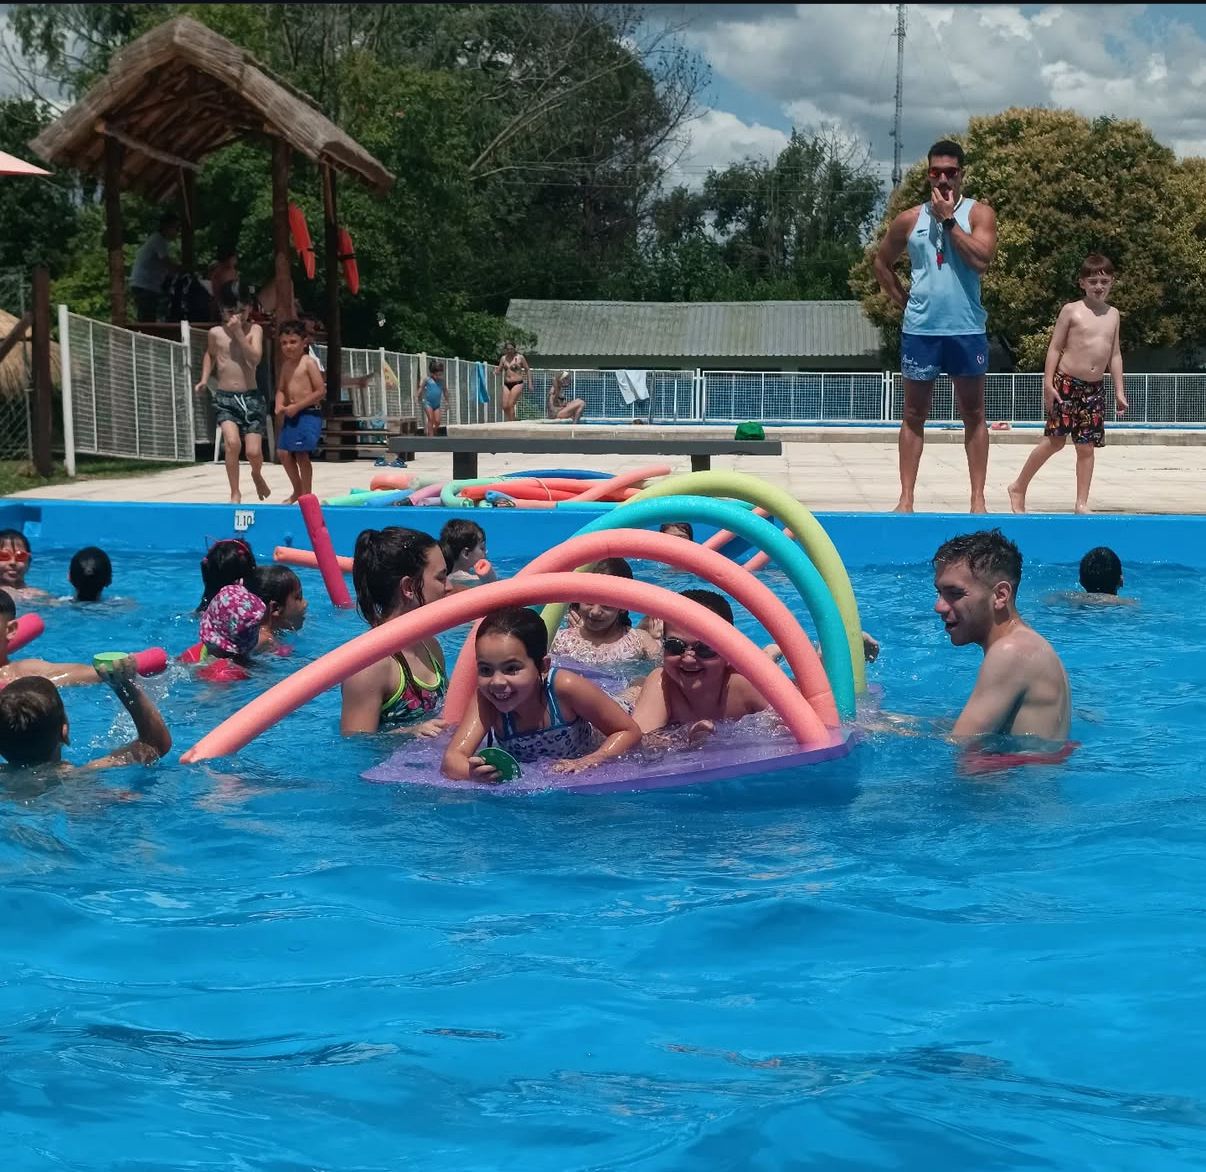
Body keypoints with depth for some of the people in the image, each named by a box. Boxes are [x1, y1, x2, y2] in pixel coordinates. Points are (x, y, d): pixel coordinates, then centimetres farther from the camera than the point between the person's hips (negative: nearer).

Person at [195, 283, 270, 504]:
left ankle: (257, 475, 33)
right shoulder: (215, 333, 2)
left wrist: (239, 332, -20)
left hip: (251, 397, 0)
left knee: (254, 451, -5)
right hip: (225, 398, 0)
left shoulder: (254, 330, -2)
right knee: (232, 442, -23)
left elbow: (255, 358, -17)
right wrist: (204, 379, 12)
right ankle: (235, 493, -7)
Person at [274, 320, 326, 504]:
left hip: (308, 413, -8)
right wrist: (280, 405, -5)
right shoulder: (286, 365, 13)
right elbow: (281, 389, 18)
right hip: (292, 414, 8)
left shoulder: (308, 362, -9)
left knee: (301, 454, -9)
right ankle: (297, 490, 25)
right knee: (283, 452, 8)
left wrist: (297, 406, -16)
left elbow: (321, 391, -14)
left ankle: (306, 494, 1)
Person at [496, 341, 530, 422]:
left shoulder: (520, 357, -1)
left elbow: (527, 370, 6)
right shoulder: (503, 358, 11)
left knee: (510, 405, -15)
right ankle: (509, 422, 13)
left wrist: (529, 383, 0)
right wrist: (496, 371, -7)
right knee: (505, 406, -3)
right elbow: (499, 371, 18)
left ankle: (511, 423, -11)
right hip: (506, 384, 5)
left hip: (517, 384, -5)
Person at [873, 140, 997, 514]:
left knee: (973, 414, 3)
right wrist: (902, 300, 9)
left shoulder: (979, 213, 1)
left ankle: (978, 499, 7)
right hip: (920, 329, 2)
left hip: (967, 329, -1)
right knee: (914, 415, 4)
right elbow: (882, 262, 19)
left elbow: (982, 260, -15)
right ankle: (906, 498, 8)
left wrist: (949, 219, -13)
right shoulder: (910, 219, 7)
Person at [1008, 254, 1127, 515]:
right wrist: (1048, 383, -11)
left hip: (1095, 388, 4)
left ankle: (1082, 504, 6)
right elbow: (1054, 348, -4)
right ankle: (1018, 488, 10)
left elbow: (1115, 355, 14)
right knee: (1054, 440, -4)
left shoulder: (1113, 315, 10)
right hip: (1067, 384, -4)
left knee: (1086, 447, 3)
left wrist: (1119, 391, 10)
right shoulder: (1071, 310, -4)